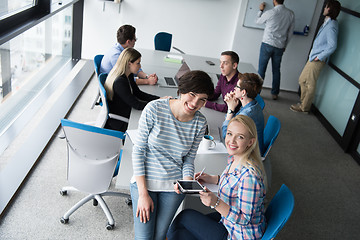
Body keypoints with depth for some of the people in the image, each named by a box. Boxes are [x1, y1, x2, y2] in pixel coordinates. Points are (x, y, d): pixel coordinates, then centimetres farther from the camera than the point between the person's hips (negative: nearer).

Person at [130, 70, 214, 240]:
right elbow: (138, 151, -11)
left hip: (174, 187, 2)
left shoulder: (200, 122, -6)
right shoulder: (154, 109, -16)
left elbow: (188, 159, 4)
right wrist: (143, 194, -12)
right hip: (144, 180, -2)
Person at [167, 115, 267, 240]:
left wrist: (216, 203, -39)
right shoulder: (233, 158, -5)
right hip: (229, 219, 8)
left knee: (185, 216, 2)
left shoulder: (249, 175, -33)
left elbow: (245, 219, -27)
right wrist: (212, 179, 3)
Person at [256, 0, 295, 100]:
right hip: (280, 47, 4)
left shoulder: (270, 13, -11)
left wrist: (261, 10, 24)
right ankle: (275, 94, 20)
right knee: (276, 70, 13)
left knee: (261, 69, 3)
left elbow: (258, 21, 8)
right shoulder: (291, 14, 1)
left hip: (267, 44, -4)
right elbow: (290, 32, 8)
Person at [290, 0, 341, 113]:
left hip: (317, 60, -10)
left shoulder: (331, 26, -18)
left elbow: (332, 46, -23)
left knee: (310, 84, 0)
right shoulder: (327, 23, 11)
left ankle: (304, 107, 12)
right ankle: (303, 102, 30)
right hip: (313, 58, 10)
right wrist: (313, 54, 12)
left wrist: (319, 57, -17)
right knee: (302, 80, 17)